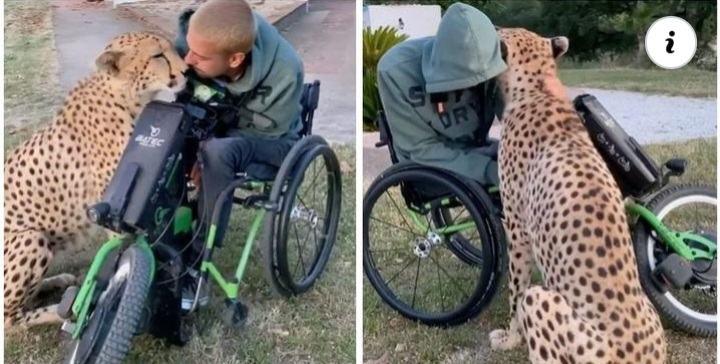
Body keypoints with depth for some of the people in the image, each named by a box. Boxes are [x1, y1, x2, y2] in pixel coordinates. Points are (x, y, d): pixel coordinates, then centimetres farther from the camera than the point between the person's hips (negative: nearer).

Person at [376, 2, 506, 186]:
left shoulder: (484, 64, -19)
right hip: (428, 168, -4)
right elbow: (422, 149, -24)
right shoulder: (397, 71, -28)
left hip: (476, 152, 5)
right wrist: (489, 170, -34)